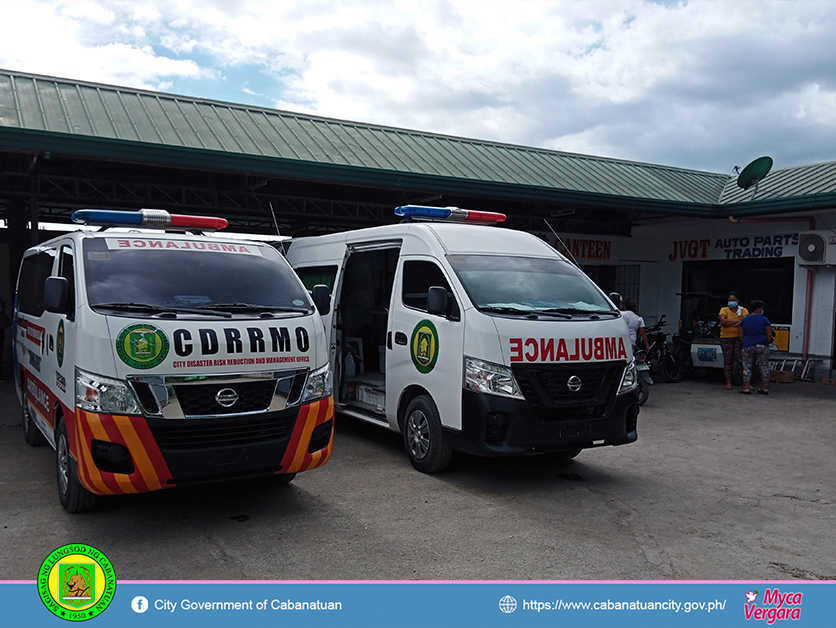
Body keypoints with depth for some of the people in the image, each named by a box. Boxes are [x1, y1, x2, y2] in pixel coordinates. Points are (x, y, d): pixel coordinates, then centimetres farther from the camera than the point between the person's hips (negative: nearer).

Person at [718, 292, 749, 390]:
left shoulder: (743, 310, 8)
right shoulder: (724, 310, 6)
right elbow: (723, 321, -11)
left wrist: (730, 324, -15)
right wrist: (737, 321, -11)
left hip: (739, 338, 0)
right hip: (726, 338, 0)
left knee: (741, 359, -5)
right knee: (728, 360, 1)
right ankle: (728, 382, 6)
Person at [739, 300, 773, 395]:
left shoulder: (744, 320, 7)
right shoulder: (764, 319, -1)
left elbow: (741, 335, 10)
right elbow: (769, 335, -1)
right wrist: (766, 343, 15)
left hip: (748, 346, 1)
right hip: (762, 346, -1)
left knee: (747, 367, 6)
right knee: (764, 367, 8)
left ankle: (746, 388, 1)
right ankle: (765, 388, 13)